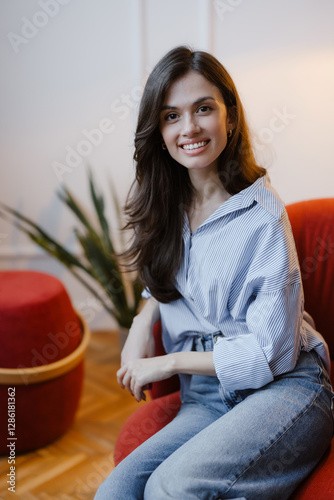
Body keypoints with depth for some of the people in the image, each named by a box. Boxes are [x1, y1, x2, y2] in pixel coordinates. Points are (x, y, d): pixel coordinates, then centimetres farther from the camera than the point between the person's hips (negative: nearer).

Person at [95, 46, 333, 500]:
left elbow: (271, 352, -13)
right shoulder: (165, 206, 4)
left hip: (284, 389, -4)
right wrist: (144, 320, 0)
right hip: (206, 400, 5)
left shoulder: (262, 216, -14)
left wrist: (167, 363, -8)